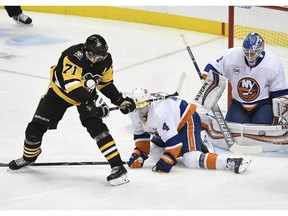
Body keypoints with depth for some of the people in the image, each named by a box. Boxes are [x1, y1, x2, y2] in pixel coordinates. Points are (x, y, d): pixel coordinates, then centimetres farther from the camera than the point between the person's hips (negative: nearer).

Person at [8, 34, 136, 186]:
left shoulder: (105, 60, -18)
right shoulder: (73, 56, -37)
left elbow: (106, 84, 0)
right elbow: (72, 84, -46)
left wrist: (121, 101, -10)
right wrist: (93, 102, -53)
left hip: (87, 94, 2)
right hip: (60, 91, -2)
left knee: (96, 126, -19)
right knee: (36, 126, -1)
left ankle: (118, 166, -19)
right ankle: (29, 157, 31)